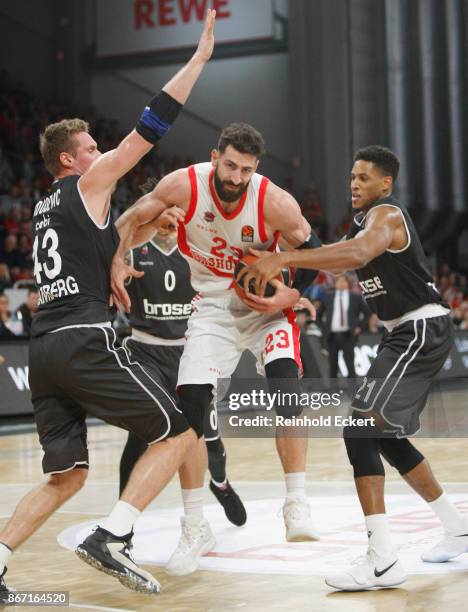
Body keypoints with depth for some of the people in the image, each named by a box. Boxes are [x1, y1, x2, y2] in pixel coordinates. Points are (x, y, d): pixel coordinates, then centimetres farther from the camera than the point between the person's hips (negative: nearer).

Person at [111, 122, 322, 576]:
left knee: (284, 380, -28)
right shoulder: (184, 185, -18)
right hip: (212, 307, 2)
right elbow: (132, 220, -3)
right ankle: (195, 528, 3)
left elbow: (313, 252, -7)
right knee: (190, 405, -9)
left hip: (266, 303, -2)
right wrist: (117, 262, -18)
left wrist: (293, 294, -22)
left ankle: (297, 504, -20)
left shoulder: (275, 202, -22)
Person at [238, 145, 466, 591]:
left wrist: (282, 259, -44)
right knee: (388, 437, 18)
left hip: (421, 331, -11)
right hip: (406, 334, 11)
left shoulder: (386, 215, -15)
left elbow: (357, 255, -37)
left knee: (361, 429, -19)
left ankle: (382, 562, -24)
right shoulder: (364, 220, 17)